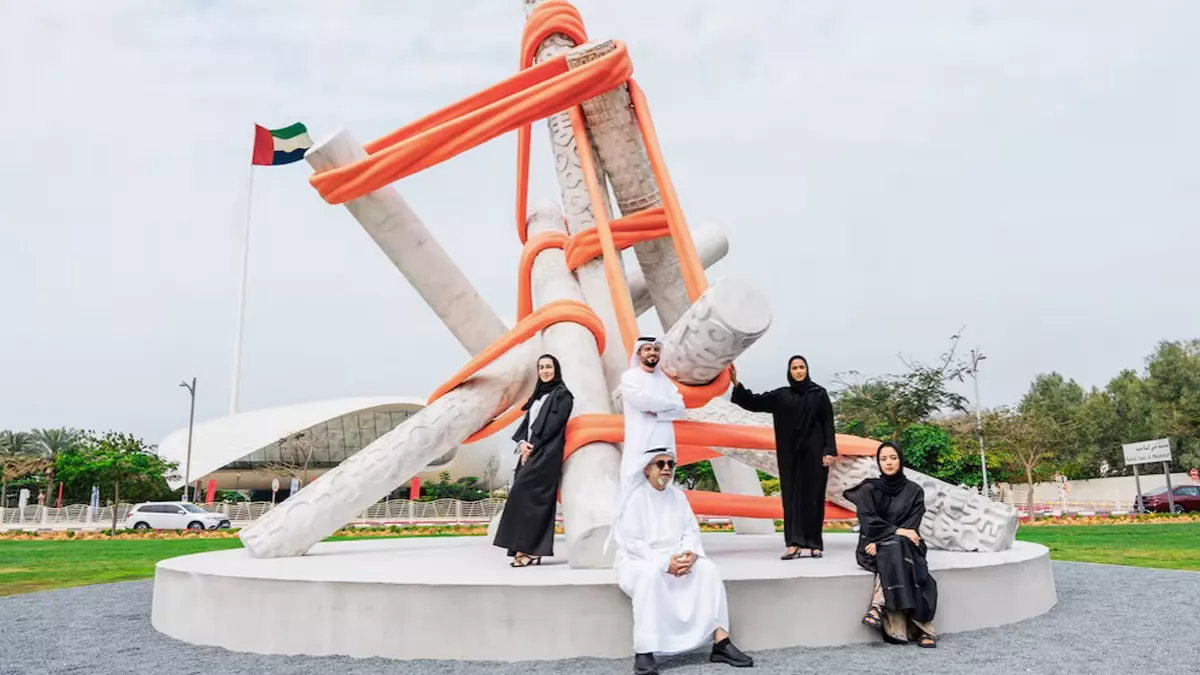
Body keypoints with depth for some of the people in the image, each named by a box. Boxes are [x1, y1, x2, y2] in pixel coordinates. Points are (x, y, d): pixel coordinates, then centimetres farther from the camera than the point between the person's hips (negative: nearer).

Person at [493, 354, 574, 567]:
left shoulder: (562, 395, -2)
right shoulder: (538, 395, 20)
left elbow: (553, 424, -11)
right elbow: (527, 422, 14)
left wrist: (533, 446, -13)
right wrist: (522, 442, -4)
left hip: (547, 453, -7)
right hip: (532, 452, 7)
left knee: (521, 493, -16)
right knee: (533, 498, 2)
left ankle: (527, 548, -14)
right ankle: (531, 549, 1)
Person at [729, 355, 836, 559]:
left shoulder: (819, 393, 2)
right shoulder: (781, 395, 8)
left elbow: (828, 423, 0)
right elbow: (753, 402, 3)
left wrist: (829, 450, -9)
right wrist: (736, 382, -9)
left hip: (814, 452, -2)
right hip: (790, 454, 2)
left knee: (813, 496, 0)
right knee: (792, 495, -1)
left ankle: (815, 543, 9)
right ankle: (795, 544, -2)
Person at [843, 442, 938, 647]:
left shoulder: (914, 491, 6)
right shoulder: (868, 489, 2)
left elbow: (912, 525, -3)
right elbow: (868, 522, -8)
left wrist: (883, 541, -16)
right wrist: (896, 532, -21)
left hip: (905, 544, 1)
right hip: (873, 547, -1)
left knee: (894, 549, -35)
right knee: (895, 548, -34)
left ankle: (878, 606, -38)